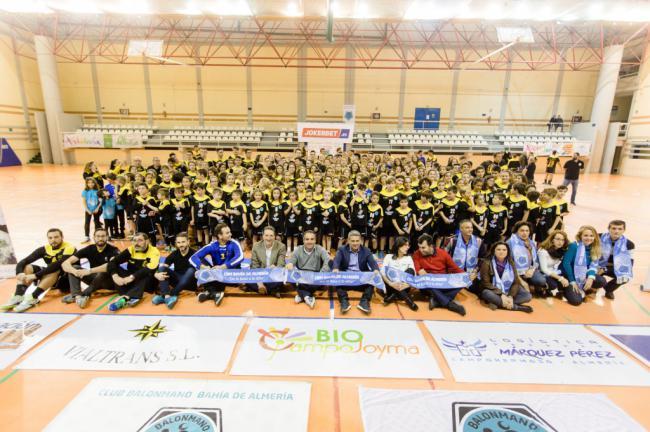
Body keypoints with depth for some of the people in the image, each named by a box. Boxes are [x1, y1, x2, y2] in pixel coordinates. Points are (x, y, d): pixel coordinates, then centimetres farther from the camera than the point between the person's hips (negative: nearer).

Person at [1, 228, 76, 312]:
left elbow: (58, 265, -33)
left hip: (67, 280, -6)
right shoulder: (44, 249, -1)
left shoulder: (69, 248, -19)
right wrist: (19, 273, -28)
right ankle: (18, 297, -22)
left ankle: (32, 298, -35)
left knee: (56, 270, -35)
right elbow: (22, 262, -7)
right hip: (50, 276, 6)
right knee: (27, 267, -9)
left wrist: (35, 275, -33)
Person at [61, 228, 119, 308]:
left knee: (103, 272, -35)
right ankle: (77, 296, -33)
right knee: (73, 267, -16)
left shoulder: (113, 250, -16)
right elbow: (65, 263, -13)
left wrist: (90, 271, -44)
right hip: (94, 277, 5)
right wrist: (74, 271, -36)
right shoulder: (89, 249, -5)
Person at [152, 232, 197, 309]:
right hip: (177, 280, 4)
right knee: (162, 268, -17)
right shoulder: (174, 254, 1)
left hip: (190, 283, -3)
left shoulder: (194, 254, -10)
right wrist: (156, 274, -30)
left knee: (191, 270, -33)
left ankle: (164, 296, -33)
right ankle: (167, 297, -38)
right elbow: (162, 268, -8)